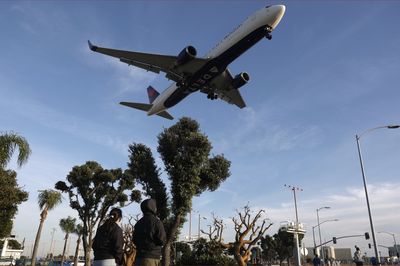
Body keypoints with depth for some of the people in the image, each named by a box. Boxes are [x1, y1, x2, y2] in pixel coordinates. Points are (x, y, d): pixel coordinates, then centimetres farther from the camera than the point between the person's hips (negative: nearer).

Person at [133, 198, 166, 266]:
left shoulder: (138, 223, 8)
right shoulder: (156, 222, -11)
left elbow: (134, 240, 15)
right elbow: (162, 241, -12)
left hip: (139, 256, 6)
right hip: (152, 257, -6)